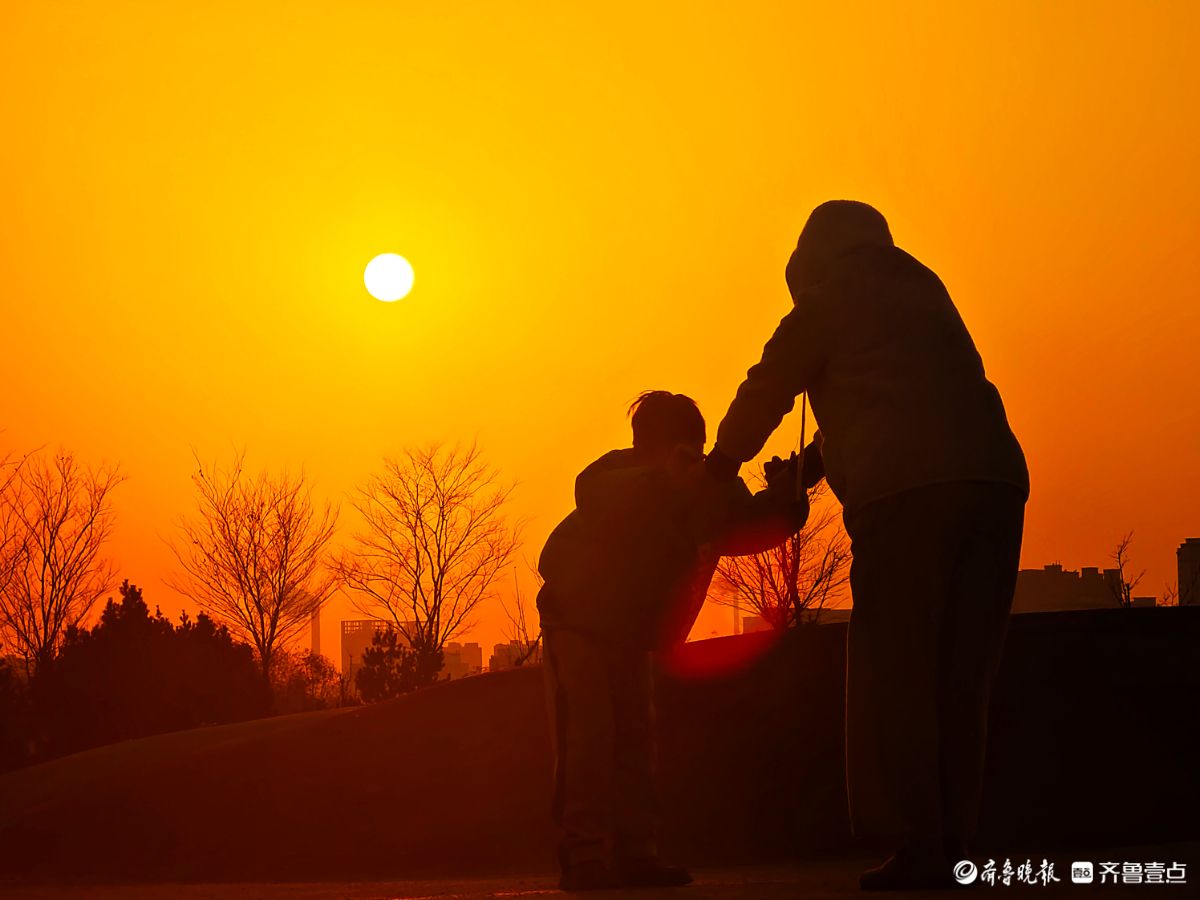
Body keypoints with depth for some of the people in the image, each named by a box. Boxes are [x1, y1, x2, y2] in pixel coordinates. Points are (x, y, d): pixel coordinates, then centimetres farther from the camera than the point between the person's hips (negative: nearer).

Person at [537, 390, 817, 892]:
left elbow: (749, 530, -16)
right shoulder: (618, 474, -21)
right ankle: (583, 858, -17)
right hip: (577, 620, -6)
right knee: (587, 736, -15)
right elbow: (593, 494, -43)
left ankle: (634, 855, 1)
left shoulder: (701, 491, -8)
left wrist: (781, 500, -38)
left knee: (635, 739, 1)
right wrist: (665, 479, -59)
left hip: (629, 630, 6)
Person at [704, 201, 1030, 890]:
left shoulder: (829, 303, 13)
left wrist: (721, 464, 34)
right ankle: (954, 843, 3)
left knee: (896, 674, -2)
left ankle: (920, 847, -8)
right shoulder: (927, 294, 29)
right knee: (961, 677, 7)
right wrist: (815, 465, 40)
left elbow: (765, 394, 17)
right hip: (995, 478, 5)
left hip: (904, 490, -5)